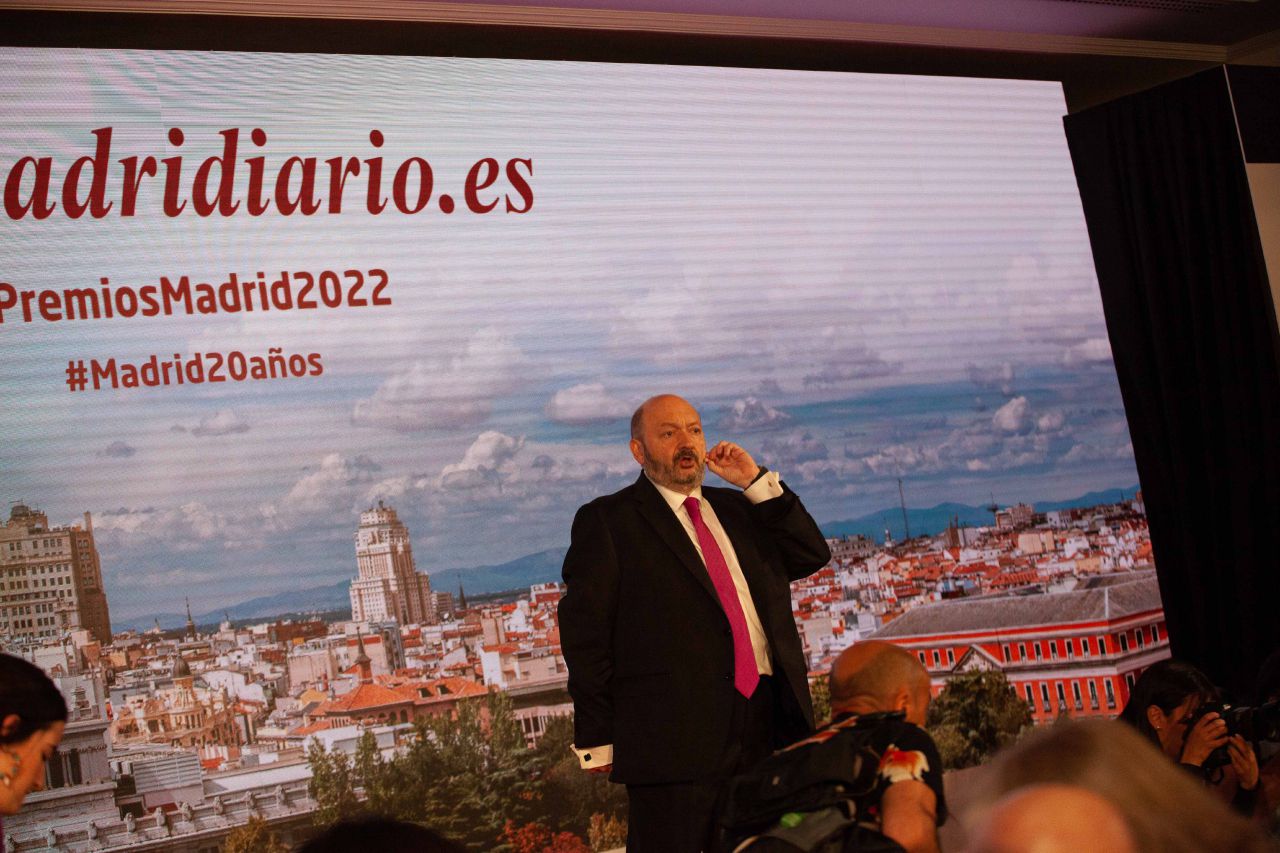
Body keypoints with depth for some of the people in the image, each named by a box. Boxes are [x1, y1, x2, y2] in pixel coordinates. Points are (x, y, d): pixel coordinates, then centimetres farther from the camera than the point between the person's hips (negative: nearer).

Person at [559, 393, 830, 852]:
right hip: (673, 735, -6)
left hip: (768, 727, 6)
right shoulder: (606, 522, 0)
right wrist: (598, 740, -9)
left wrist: (757, 483, 4)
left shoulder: (737, 509, 19)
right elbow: (584, 636, -4)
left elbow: (812, 556, 13)